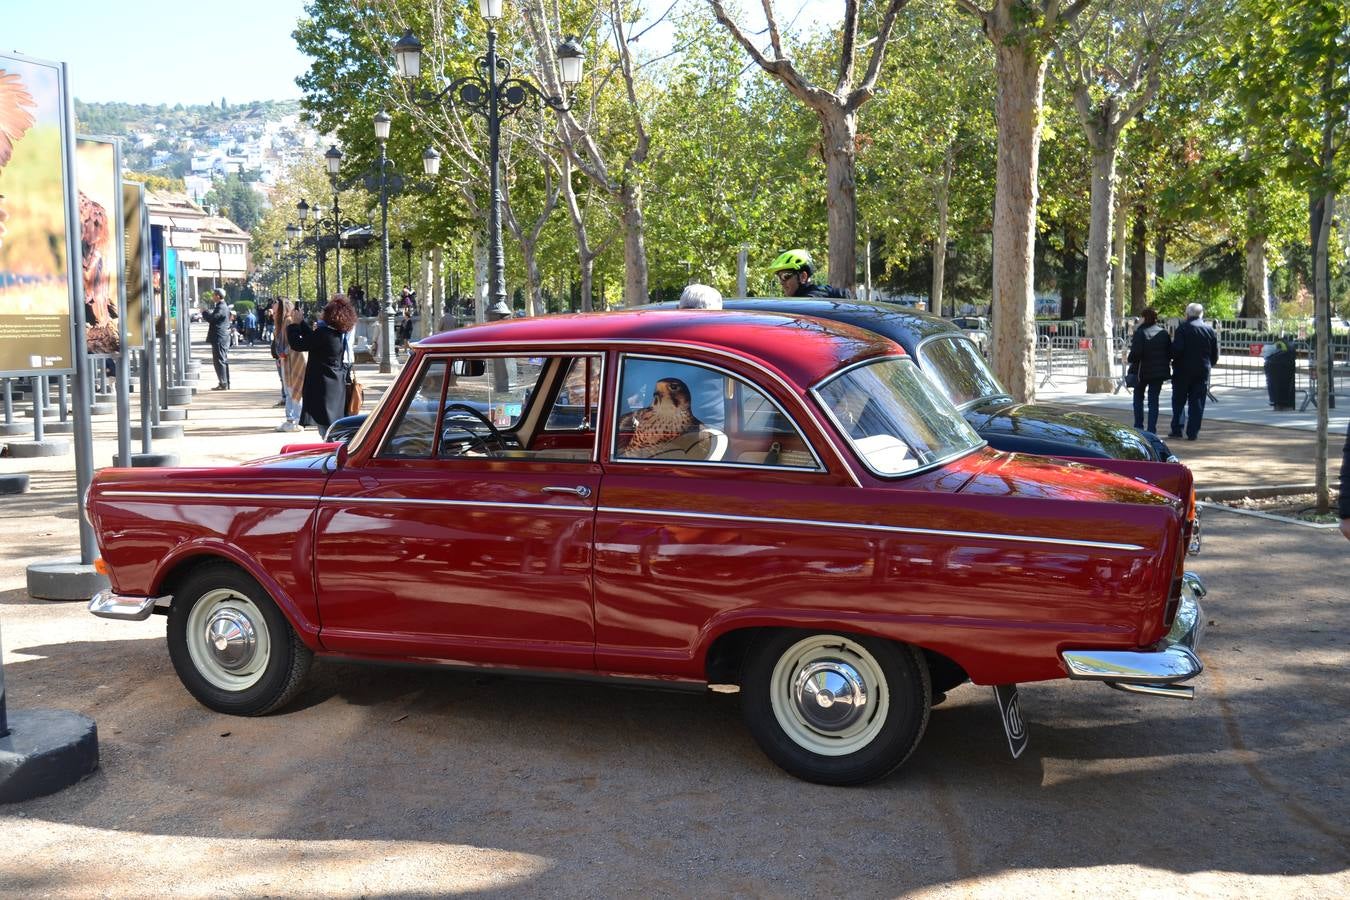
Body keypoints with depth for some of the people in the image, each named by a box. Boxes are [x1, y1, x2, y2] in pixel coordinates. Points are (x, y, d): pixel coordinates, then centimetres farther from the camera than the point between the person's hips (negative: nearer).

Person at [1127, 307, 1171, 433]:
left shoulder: (1140, 333, -14)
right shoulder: (1163, 333, 1)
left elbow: (1136, 352, -19)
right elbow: (1170, 352, 2)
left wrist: (1131, 361, 0)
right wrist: (1163, 364, 15)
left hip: (1142, 370, -3)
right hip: (1159, 371, 3)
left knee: (1138, 397, 15)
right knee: (1153, 400, 6)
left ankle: (1138, 427, 12)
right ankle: (1152, 430, 2)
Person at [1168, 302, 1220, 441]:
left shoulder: (1183, 328, -8)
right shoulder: (1210, 330, 6)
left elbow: (1177, 349, -17)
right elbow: (1215, 354, 8)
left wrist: (1174, 361, 1)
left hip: (1183, 369, -3)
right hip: (1203, 371, 3)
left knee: (1179, 400, 8)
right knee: (1197, 402, 5)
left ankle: (1176, 429, 6)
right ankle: (1192, 433, 3)